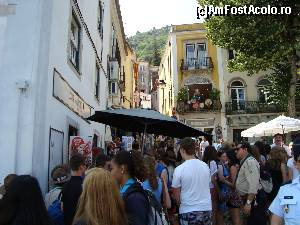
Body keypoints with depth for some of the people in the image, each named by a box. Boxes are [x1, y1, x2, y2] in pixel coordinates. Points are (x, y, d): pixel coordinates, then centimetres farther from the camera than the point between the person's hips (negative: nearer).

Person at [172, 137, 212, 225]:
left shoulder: (179, 169, -15)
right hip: (207, 209, 4)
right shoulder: (205, 166, -2)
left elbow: (176, 195, -8)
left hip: (188, 211, -4)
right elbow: (206, 186, 10)